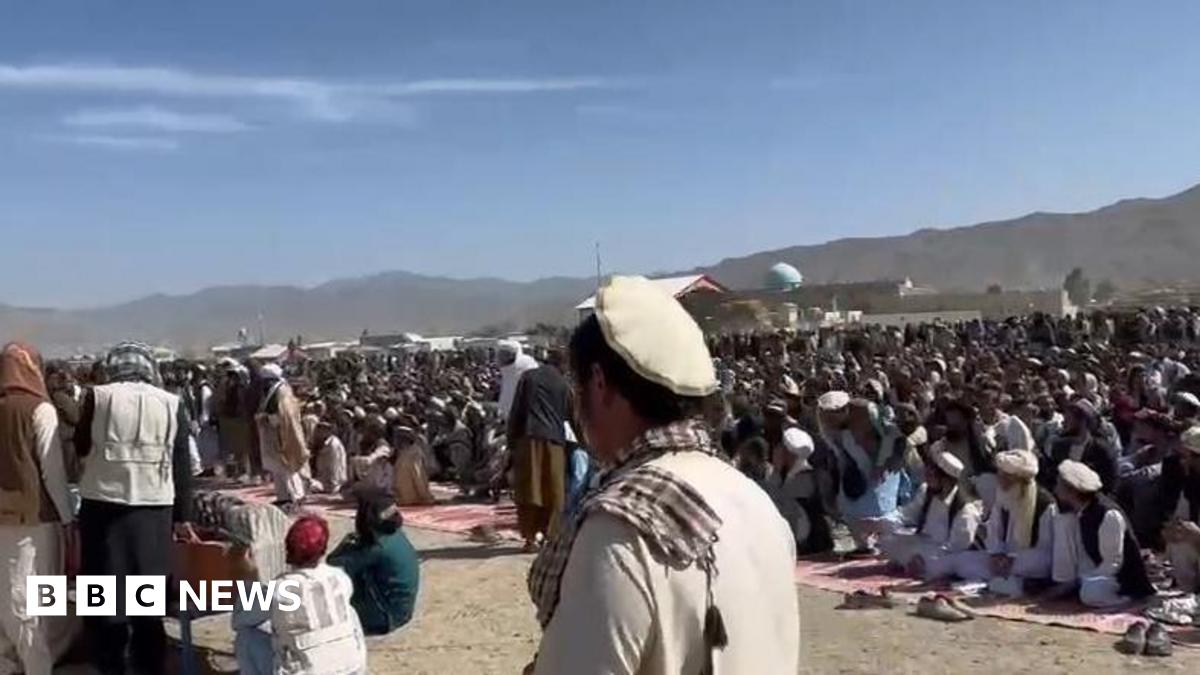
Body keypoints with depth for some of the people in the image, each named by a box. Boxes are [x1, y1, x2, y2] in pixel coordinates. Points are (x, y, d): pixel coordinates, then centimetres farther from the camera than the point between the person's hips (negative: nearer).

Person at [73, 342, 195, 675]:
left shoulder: (97, 396, -2)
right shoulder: (171, 403, 1)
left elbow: (81, 447, 9)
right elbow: (182, 466, 3)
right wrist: (183, 516, 9)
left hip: (103, 504, -1)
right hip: (153, 508, 1)